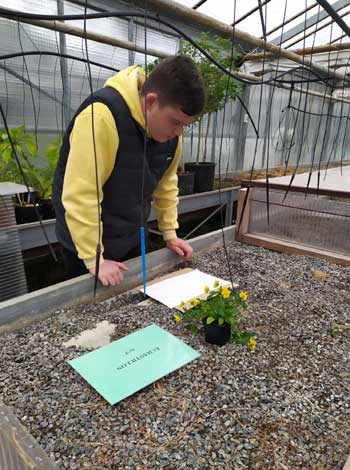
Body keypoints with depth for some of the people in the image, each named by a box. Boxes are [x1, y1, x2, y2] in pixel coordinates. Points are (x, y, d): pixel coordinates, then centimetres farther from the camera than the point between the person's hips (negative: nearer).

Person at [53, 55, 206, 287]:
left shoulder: (170, 126, -6)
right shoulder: (102, 116, -29)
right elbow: (80, 196, -30)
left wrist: (170, 233, 6)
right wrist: (94, 260, -24)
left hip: (133, 239, 6)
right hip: (89, 241, -6)